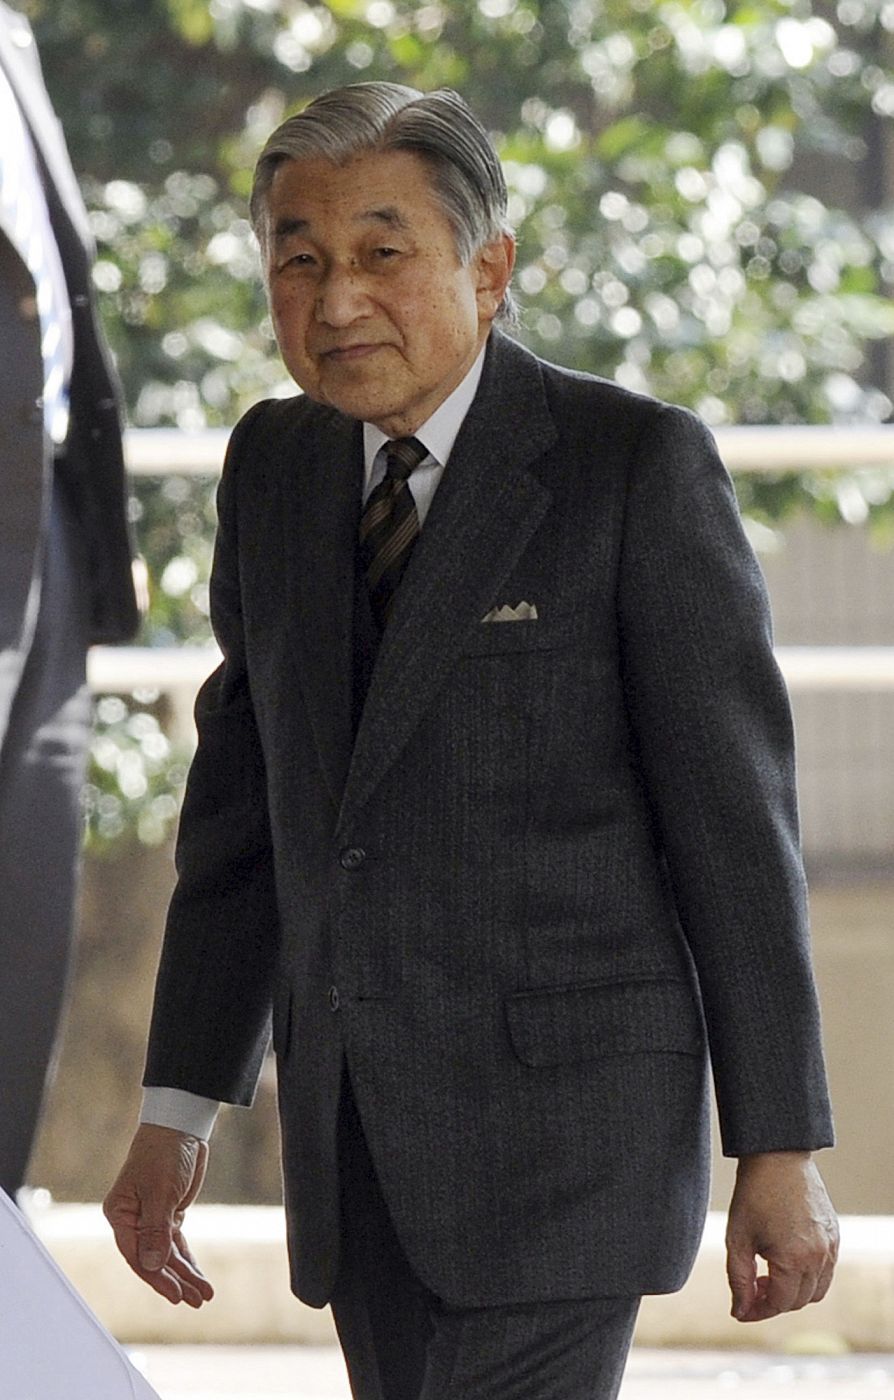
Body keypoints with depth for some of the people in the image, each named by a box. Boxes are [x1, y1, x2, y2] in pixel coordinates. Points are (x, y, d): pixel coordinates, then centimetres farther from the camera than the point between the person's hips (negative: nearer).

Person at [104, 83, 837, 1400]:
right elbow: (244, 795, 14)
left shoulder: (638, 464, -10)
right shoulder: (275, 466, 9)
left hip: (567, 1121, -6)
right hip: (354, 1131, 6)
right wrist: (178, 1111, 11)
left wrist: (782, 1153, -9)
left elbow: (735, 811, -9)